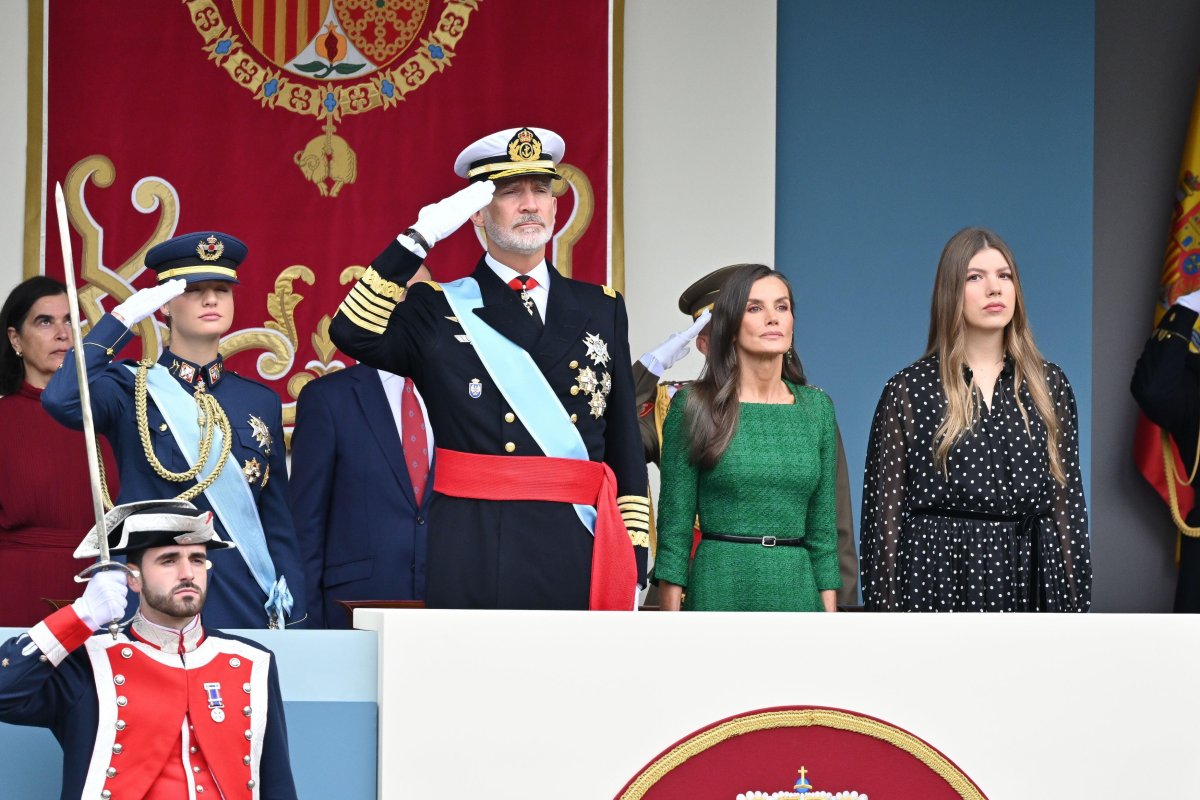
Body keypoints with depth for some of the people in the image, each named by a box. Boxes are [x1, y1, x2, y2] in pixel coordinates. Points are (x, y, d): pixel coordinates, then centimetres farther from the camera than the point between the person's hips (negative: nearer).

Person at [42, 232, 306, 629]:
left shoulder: (261, 401, 11)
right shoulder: (130, 388, 0)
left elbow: (278, 523, 12)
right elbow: (61, 400, -23)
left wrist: (293, 622, 5)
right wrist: (123, 317, -15)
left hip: (243, 610, 3)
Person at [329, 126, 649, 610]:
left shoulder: (602, 310, 15)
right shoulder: (438, 310, 8)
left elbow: (626, 445, 13)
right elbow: (353, 334, -12)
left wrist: (634, 561, 7)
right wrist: (419, 239, -14)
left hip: (581, 561, 2)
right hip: (473, 567, -2)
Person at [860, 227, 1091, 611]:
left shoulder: (1049, 385, 10)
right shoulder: (909, 389, 1)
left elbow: (1067, 499, 10)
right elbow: (885, 508, 0)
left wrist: (1074, 600, 5)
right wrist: (885, 608, -5)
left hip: (1030, 578, 3)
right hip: (941, 581, -2)